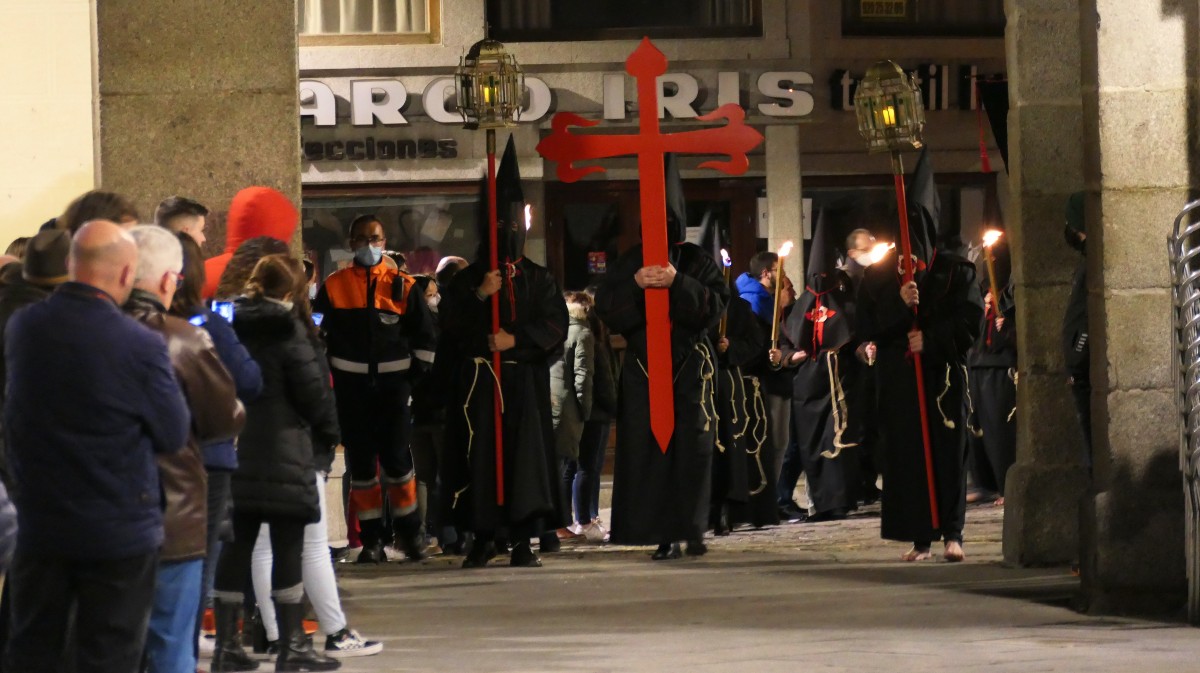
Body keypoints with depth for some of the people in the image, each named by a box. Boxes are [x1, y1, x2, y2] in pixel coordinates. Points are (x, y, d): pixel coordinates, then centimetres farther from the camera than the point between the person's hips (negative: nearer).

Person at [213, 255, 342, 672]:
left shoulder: (232, 327, 8)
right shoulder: (289, 329, -9)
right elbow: (312, 388, -9)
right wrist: (329, 433, 5)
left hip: (236, 450, 6)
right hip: (283, 453, -6)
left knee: (237, 546, 8)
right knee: (288, 548, -1)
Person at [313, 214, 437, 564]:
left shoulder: (402, 286, 3)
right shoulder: (333, 287, 4)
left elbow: (426, 337, 9)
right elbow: (317, 335, 8)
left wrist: (414, 374, 2)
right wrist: (329, 376, 0)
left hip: (393, 386, -1)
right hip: (351, 387, 1)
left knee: (397, 457, -3)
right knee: (360, 462, 2)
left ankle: (409, 531, 12)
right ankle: (371, 538, 7)